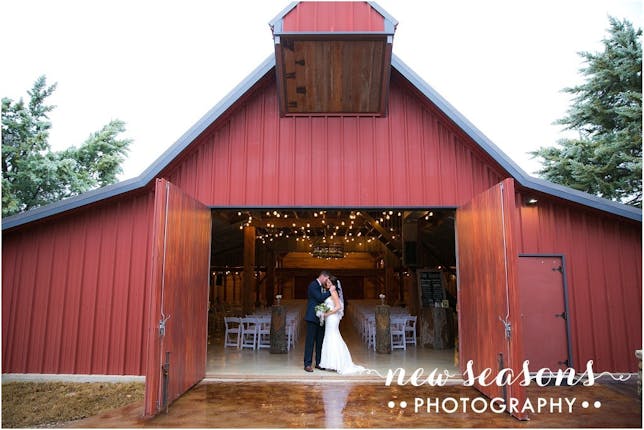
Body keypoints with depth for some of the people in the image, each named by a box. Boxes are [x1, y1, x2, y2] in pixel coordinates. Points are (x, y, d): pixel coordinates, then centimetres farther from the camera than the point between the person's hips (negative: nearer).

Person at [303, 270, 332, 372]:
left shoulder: (322, 287, 15)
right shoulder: (313, 285, -10)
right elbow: (320, 298, -20)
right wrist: (330, 292, -17)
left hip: (320, 318, 8)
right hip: (312, 318, -8)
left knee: (320, 342, 10)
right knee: (310, 341, -6)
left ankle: (318, 362, 18)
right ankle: (307, 364, -2)